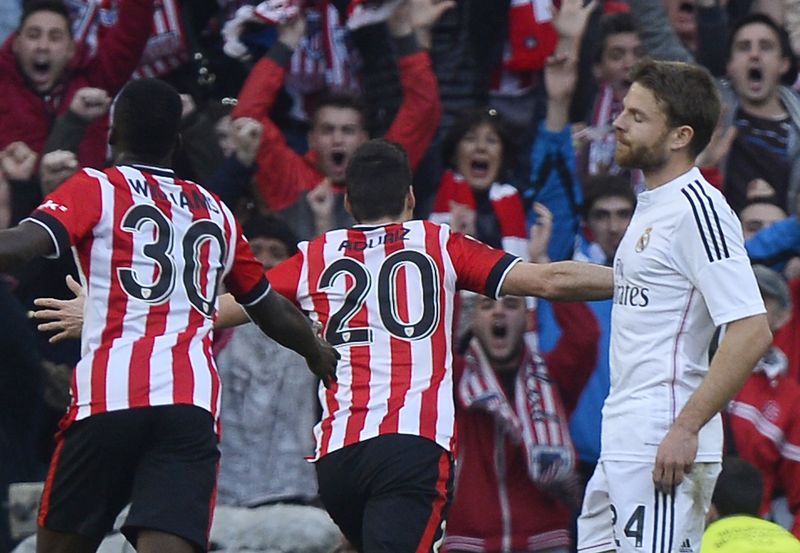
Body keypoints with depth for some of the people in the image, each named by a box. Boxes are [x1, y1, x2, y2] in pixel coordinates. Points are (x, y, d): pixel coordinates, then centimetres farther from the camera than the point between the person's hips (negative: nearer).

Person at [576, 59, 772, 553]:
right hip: (624, 441, 10)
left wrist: (686, 428, -23)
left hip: (664, 448, -10)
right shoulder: (653, 204, 16)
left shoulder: (697, 207, -14)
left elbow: (752, 333, -21)